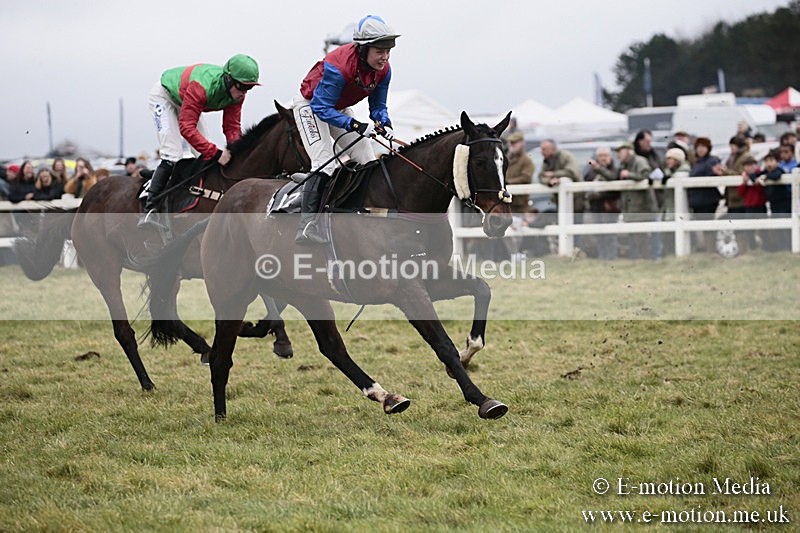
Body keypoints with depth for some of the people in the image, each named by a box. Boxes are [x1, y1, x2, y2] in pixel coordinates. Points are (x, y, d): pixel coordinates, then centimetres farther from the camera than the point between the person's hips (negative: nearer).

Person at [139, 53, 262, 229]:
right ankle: (150, 211, -24)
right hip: (164, 95, -8)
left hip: (186, 103, 8)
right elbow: (186, 127, -44)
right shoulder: (201, 87, -44)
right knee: (172, 156, -21)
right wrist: (216, 153, -50)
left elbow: (232, 127, -13)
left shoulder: (237, 92, -21)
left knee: (205, 153, 0)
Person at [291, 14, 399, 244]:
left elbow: (378, 105, -4)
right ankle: (306, 227, -29)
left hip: (339, 109, 8)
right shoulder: (338, 67, -38)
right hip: (310, 104, -8)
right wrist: (356, 125, -44)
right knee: (324, 163, -23)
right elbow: (321, 108, -35)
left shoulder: (383, 70, -16)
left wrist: (384, 123, -27)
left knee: (368, 161, 3)